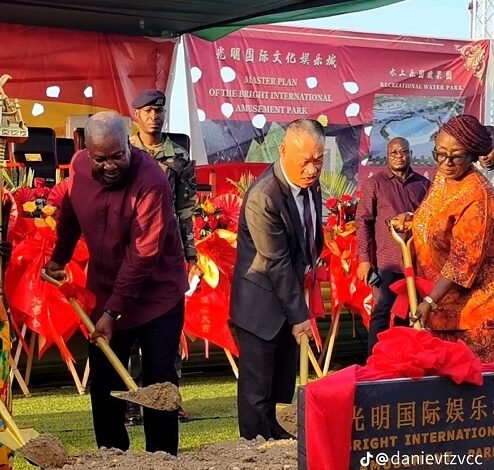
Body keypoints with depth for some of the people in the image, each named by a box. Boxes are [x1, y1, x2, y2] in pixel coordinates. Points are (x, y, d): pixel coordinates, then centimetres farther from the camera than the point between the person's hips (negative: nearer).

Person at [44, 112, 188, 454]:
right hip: (106, 292, 5)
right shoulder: (79, 166, -6)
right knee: (104, 381, 8)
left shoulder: (151, 181, -25)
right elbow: (70, 214, 15)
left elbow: (143, 255, -25)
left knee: (159, 381, 0)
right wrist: (59, 258, 19)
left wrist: (114, 311, -25)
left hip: (157, 294, -5)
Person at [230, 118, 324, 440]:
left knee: (284, 371, 19)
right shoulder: (264, 197, -28)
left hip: (290, 287, 8)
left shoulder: (310, 182, -5)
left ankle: (272, 429, 36)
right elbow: (277, 263, -24)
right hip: (262, 300, -8)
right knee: (257, 380, 1)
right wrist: (299, 315, -20)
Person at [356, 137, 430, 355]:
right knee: (381, 313, -2)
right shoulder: (374, 183, 0)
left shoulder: (423, 184, 7)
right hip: (386, 260, -3)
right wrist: (364, 259, -8)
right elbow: (363, 221, -2)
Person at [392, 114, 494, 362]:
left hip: (469, 296, -8)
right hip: (442, 291, 8)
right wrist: (411, 220, 2)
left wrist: (430, 301, -24)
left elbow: (463, 260, -25)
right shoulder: (442, 176, 2)